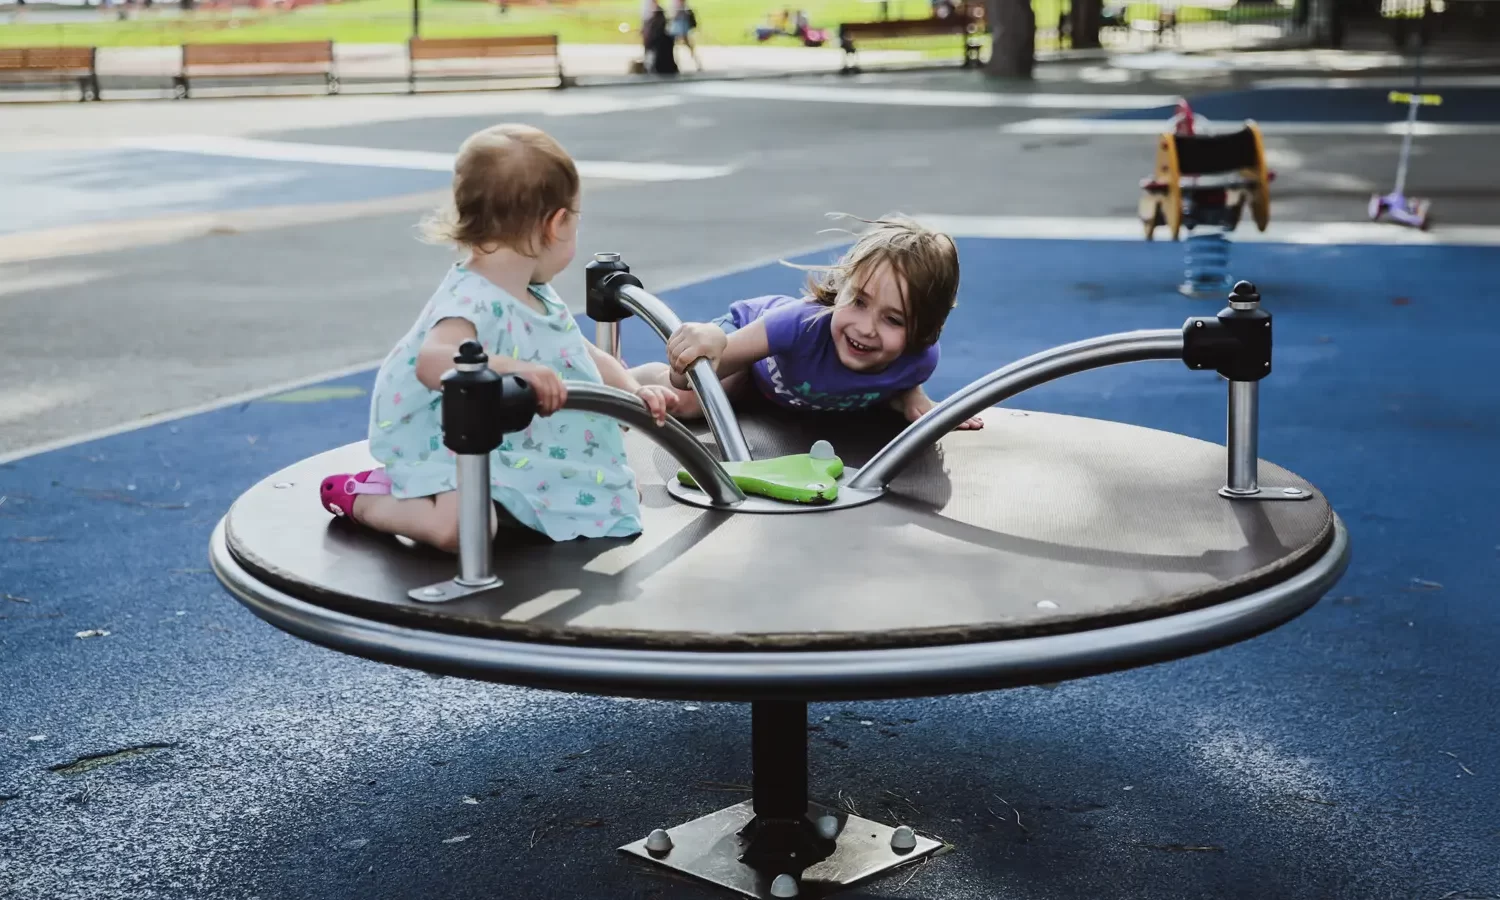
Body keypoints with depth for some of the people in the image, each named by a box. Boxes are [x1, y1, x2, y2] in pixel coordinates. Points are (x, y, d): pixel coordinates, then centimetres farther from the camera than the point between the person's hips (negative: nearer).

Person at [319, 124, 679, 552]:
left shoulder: (536, 295, 6)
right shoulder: (473, 300, -26)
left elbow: (585, 355, 17)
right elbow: (432, 361, -45)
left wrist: (633, 391, -1)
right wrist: (511, 368, -59)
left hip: (527, 453, 9)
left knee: (626, 494, 10)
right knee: (462, 527, -36)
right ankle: (365, 500, -2)